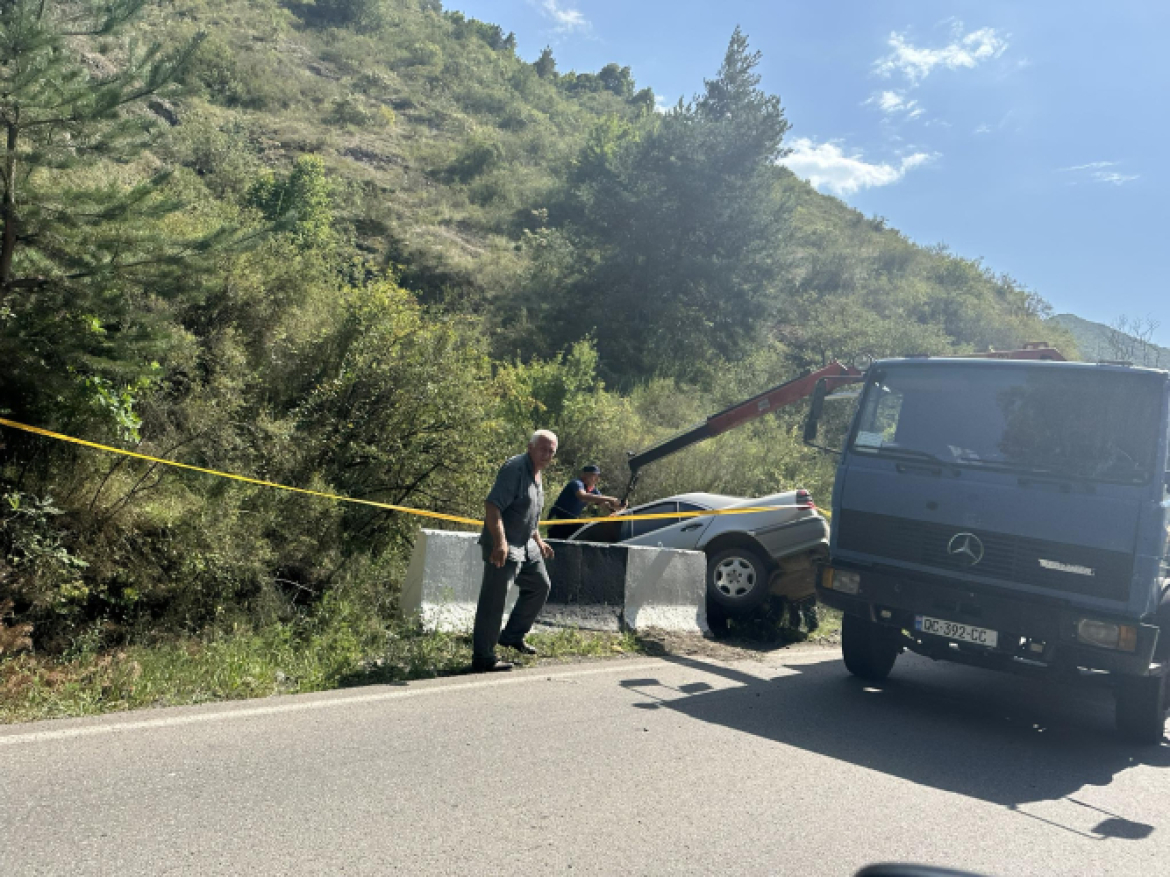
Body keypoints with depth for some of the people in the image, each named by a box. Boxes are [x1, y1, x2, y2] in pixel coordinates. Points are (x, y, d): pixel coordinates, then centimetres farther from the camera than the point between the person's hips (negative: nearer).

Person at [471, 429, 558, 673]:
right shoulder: (514, 468, -16)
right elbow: (492, 506, -25)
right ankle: (482, 658, -5)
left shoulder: (536, 475, 14)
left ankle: (512, 636, 31)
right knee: (493, 600, -9)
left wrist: (539, 541, 26)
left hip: (526, 545, 10)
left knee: (540, 586, 19)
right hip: (504, 547, -10)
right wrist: (500, 543, -33)